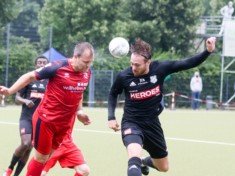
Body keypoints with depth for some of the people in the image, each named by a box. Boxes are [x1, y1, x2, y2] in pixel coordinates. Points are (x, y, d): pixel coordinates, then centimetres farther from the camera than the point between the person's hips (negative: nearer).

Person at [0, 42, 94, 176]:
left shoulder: (87, 73, 1)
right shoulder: (58, 68, -18)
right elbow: (30, 76, -8)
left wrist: (78, 110, 14)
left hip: (64, 123, 6)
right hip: (46, 119, -6)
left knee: (45, 158, 11)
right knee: (41, 158, 0)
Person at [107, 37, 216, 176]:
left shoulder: (160, 68, -16)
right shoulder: (124, 77, -17)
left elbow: (187, 64, -10)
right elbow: (113, 94, 5)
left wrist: (208, 51, -21)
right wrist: (111, 117, -3)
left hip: (152, 124, 3)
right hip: (131, 124, -3)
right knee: (134, 157, -36)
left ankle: (145, 162, 53)